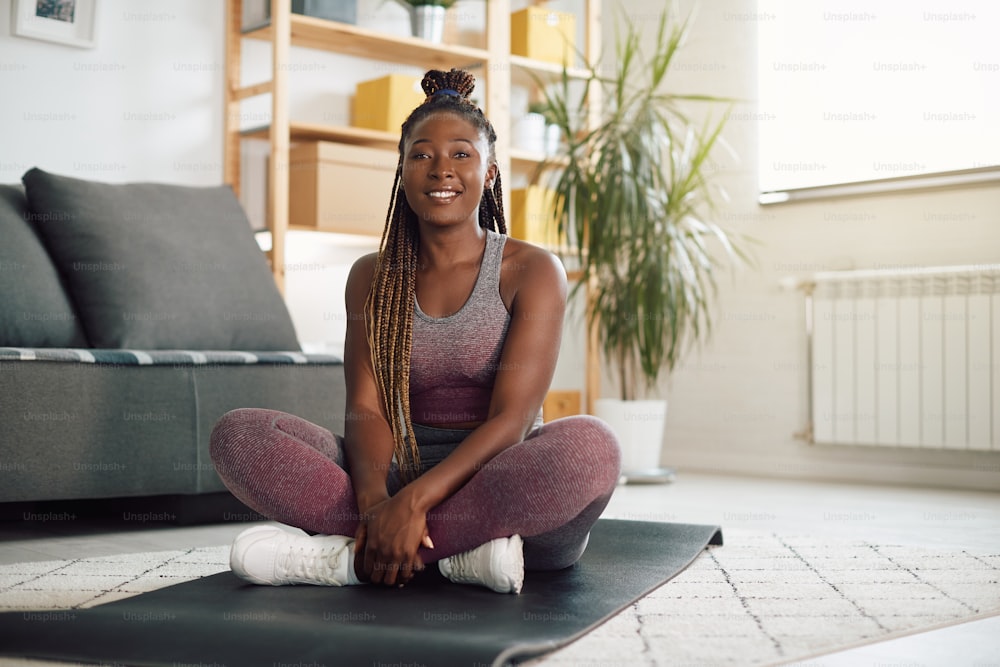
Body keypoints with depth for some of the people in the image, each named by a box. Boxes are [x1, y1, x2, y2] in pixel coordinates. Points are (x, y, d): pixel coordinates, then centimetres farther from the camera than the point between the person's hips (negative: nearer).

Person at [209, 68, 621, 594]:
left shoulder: (531, 271, -1)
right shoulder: (374, 277, 11)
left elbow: (511, 419, -11)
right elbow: (366, 409, -1)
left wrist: (414, 500, -26)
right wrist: (375, 500, -23)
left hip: (500, 487, -3)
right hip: (401, 485, 3)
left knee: (590, 447, -36)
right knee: (238, 434, -16)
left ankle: (349, 554, -28)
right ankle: (456, 553, -26)